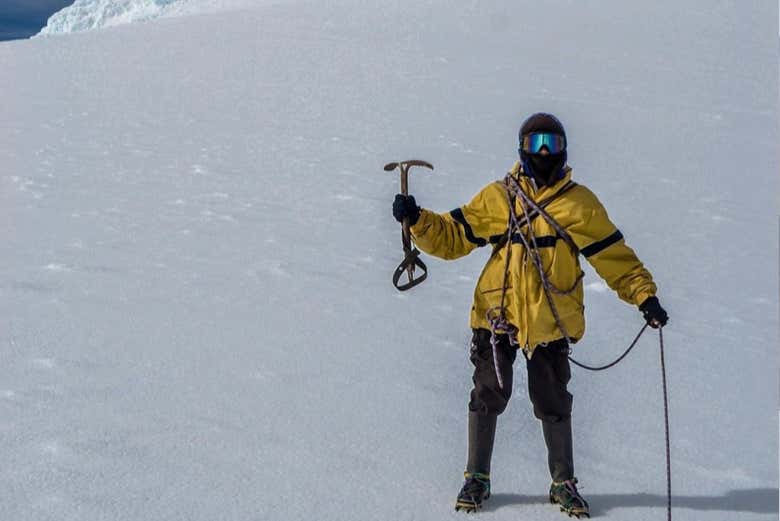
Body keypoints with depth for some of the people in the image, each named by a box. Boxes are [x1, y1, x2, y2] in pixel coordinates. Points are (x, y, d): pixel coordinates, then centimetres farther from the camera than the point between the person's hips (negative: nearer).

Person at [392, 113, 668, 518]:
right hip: (496, 315, 1)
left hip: (549, 321, -1)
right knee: (487, 397, 6)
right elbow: (451, 237, 5)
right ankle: (477, 478, 22)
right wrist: (417, 220, -11)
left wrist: (644, 296, -7)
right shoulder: (497, 197, 4)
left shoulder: (579, 203, 2)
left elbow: (615, 257, 2)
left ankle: (563, 483, 23)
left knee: (553, 405, 6)